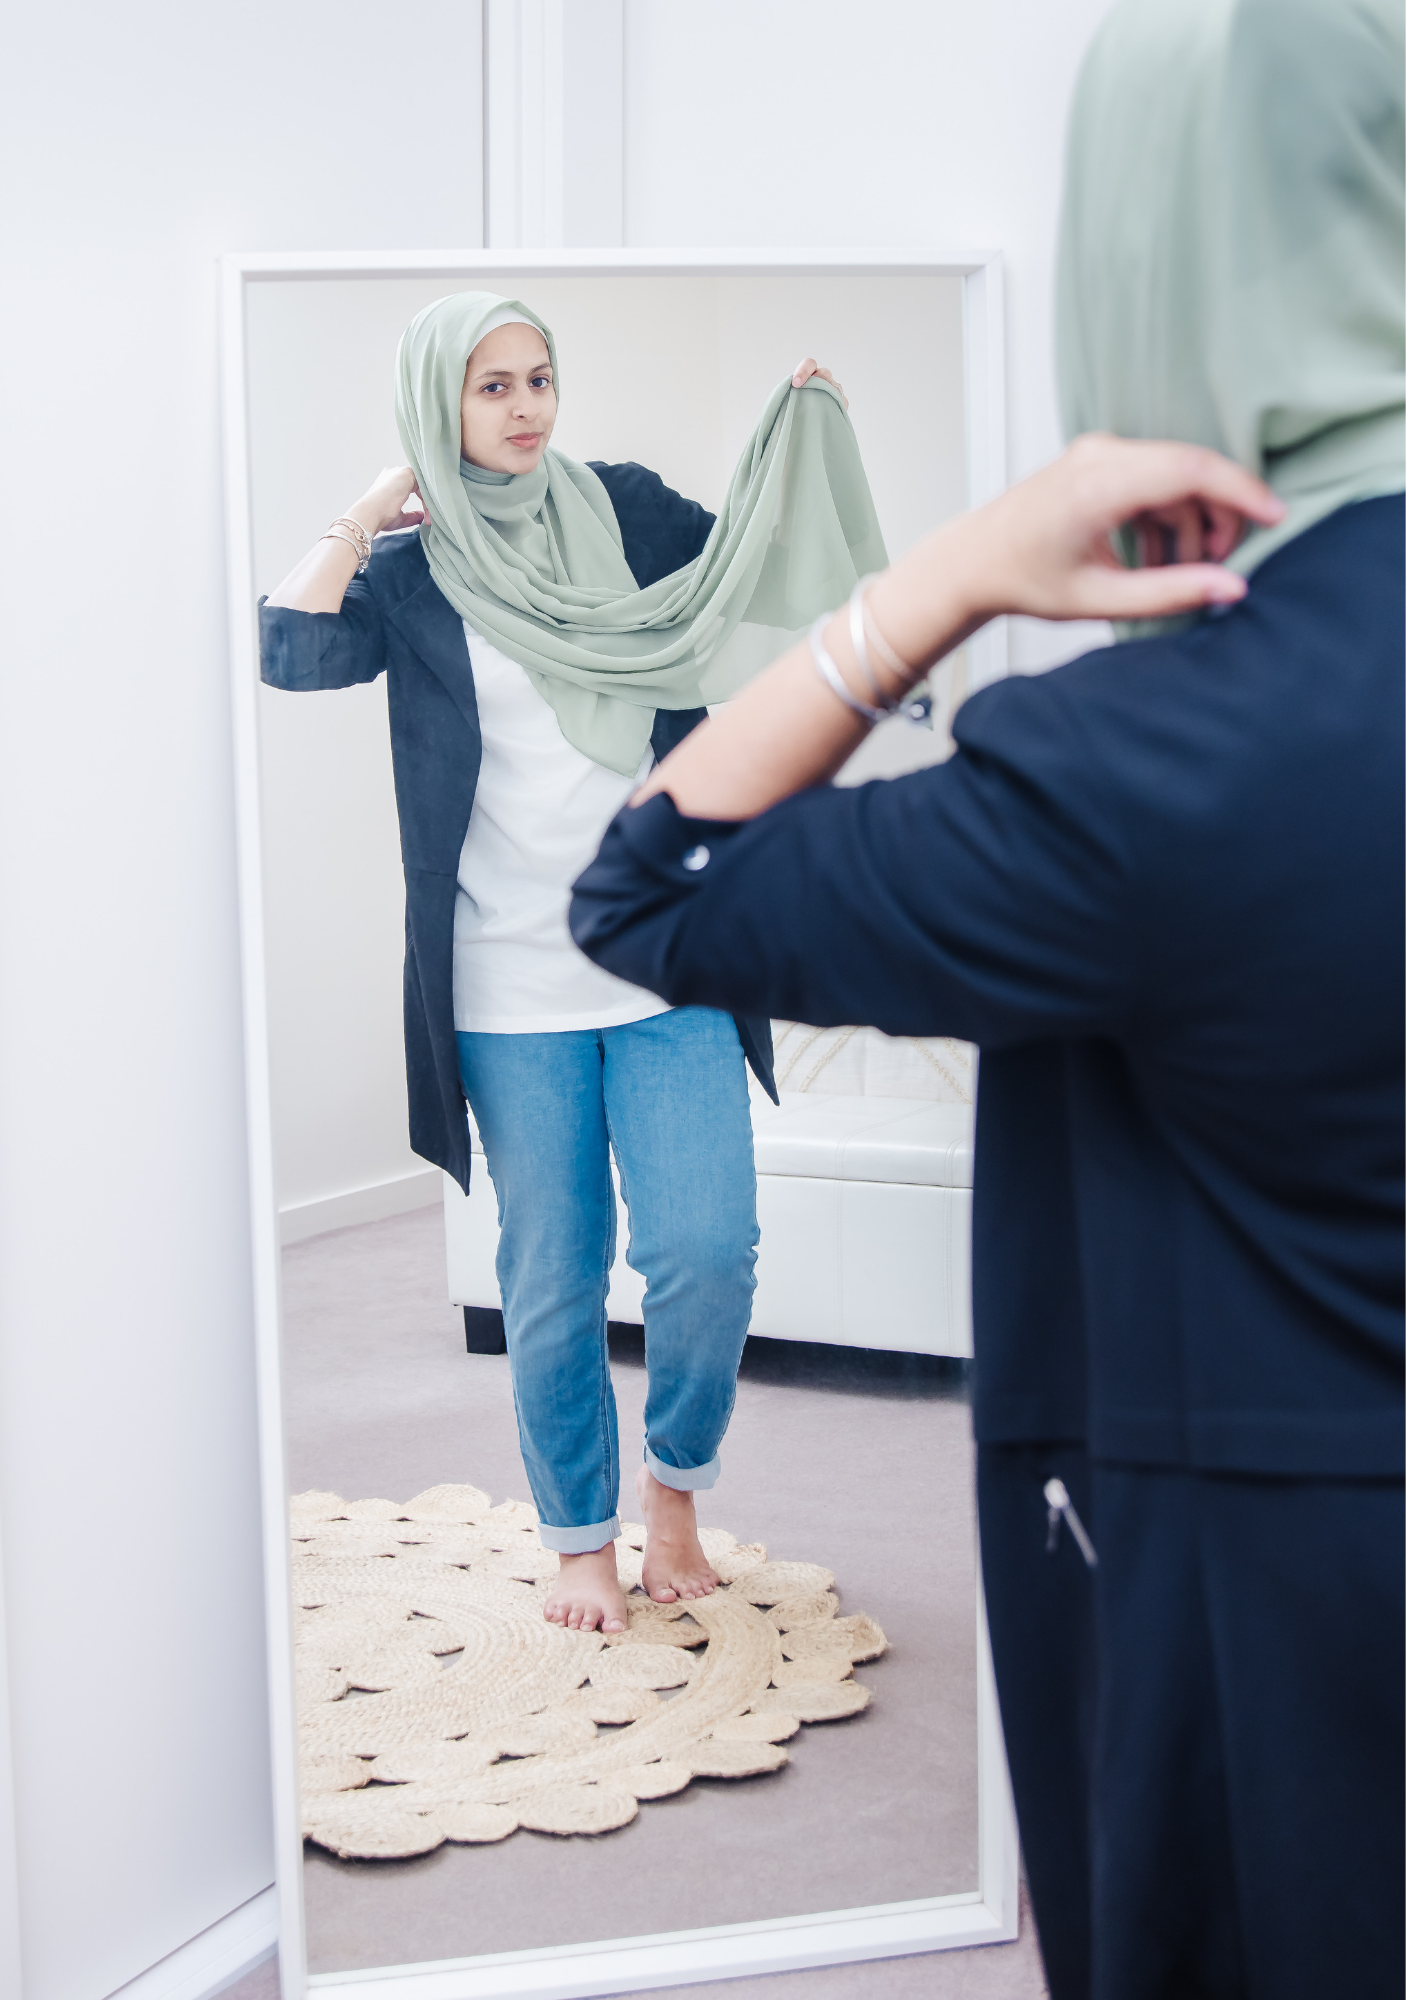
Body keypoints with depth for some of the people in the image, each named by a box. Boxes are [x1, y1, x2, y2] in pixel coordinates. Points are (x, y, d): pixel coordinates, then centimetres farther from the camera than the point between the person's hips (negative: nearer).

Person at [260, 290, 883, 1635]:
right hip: (514, 990, -1)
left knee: (705, 1249, -7)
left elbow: (763, 564, 18)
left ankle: (673, 1481, 21)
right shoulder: (410, 572, 2)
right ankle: (580, 1538, 25)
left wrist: (805, 423, 4)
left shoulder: (627, 512, 7)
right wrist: (372, 506, -8)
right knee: (553, 1283, 6)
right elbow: (290, 650, -16)